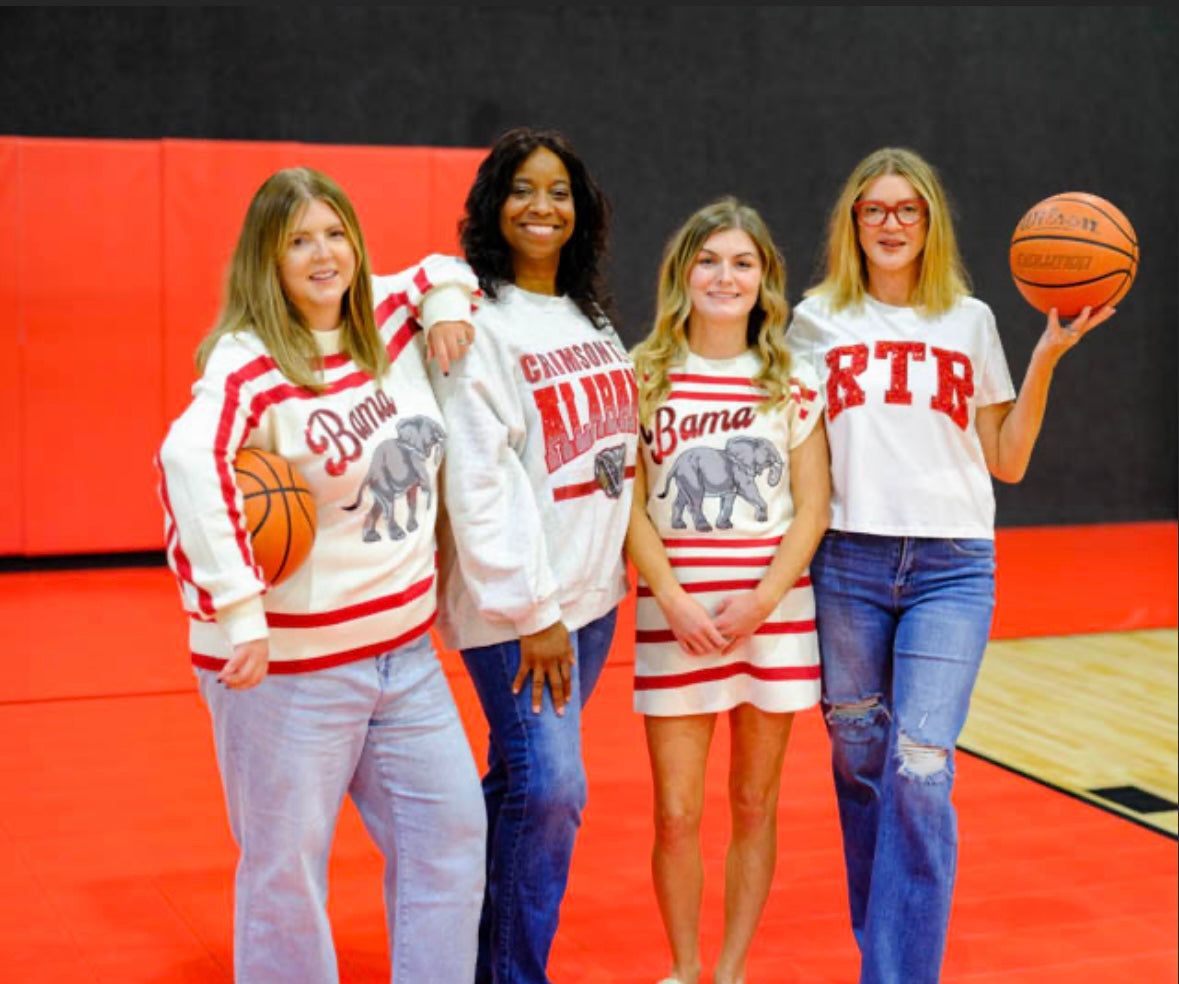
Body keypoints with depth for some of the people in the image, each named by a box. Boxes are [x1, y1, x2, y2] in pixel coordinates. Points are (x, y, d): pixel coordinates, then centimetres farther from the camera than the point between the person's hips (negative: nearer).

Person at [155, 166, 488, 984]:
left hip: (406, 651, 7)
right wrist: (240, 610, -39)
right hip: (290, 664, -7)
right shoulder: (249, 365, -16)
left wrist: (448, 300, 2)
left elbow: (443, 271, 26)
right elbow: (189, 459, -34)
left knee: (450, 831, 13)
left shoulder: (389, 322, 5)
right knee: (288, 864, 5)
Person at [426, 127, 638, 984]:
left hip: (592, 590, 7)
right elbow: (477, 479, -16)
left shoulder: (589, 315, 13)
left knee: (526, 784, 13)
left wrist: (608, 573, 10)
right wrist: (531, 609, -18)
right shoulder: (478, 322, -10)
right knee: (549, 789, -10)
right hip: (515, 600, -7)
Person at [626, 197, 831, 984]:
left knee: (754, 804, 9)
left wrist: (761, 601, -11)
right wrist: (675, 603, -11)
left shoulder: (792, 386, 4)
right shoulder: (646, 379, 1)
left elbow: (812, 509, 1)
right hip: (674, 618, -1)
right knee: (677, 814, 0)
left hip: (773, 615, 1)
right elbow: (632, 509, -1)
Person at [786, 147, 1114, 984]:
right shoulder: (817, 320, 9)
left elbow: (1007, 462, 9)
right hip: (847, 563, 1)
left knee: (920, 772, -13)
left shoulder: (970, 320, 10)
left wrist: (1047, 357, 1)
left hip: (952, 568, -1)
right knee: (859, 768, 8)